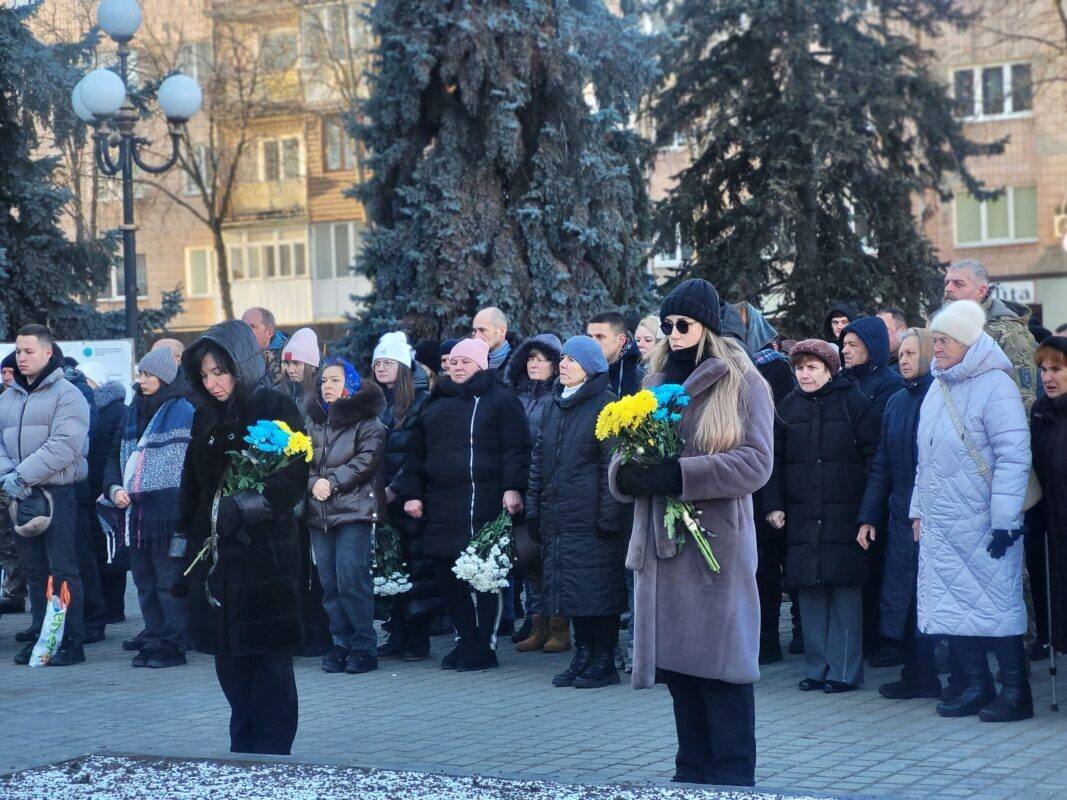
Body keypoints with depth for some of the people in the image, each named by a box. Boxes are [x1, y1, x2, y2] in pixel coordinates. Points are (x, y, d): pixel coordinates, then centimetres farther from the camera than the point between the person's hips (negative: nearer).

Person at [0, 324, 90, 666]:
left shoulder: (67, 394, -4)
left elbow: (64, 446, -16)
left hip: (58, 493, -6)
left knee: (62, 569, -5)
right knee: (34, 570, 10)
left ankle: (72, 641, -2)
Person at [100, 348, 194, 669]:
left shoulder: (182, 411, -3)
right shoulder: (132, 412, 16)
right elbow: (115, 455, 18)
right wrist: (114, 487, 0)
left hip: (166, 509, -6)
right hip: (133, 510, 6)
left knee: (168, 580, -4)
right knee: (144, 580, 9)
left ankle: (172, 644, -1)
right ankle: (153, 639, 16)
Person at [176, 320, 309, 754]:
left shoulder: (277, 410, -6)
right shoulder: (207, 417, 13)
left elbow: (293, 482, -15)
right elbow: (192, 488, 17)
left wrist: (238, 508, -25)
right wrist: (188, 553, 13)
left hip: (266, 558, -6)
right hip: (216, 556, 6)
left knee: (269, 658, -3)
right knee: (229, 660, 8)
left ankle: (271, 755, 2)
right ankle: (243, 750, 17)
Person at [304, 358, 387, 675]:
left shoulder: (367, 421, 1)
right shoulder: (313, 420, 17)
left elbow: (366, 461, -9)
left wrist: (333, 482, -15)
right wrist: (313, 482, -9)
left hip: (354, 510, -5)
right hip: (319, 512, 5)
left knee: (351, 580, -11)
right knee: (330, 583, 5)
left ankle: (365, 646, -3)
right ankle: (341, 643, 13)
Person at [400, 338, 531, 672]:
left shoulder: (500, 400, 2)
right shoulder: (435, 404, 20)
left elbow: (516, 449, -7)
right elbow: (416, 453, 21)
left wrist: (513, 488, -17)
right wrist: (412, 493, 12)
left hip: (483, 503, -6)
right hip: (442, 504, 6)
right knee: (446, 577, 6)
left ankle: (485, 646, 3)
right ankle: (467, 639, 18)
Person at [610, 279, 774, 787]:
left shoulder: (742, 384, -1)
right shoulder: (657, 384, 17)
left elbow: (755, 462, -12)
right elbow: (623, 456, 16)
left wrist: (676, 475, -19)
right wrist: (628, 473, -9)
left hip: (718, 543, -5)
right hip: (661, 544, 5)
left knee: (719, 663, -5)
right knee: (676, 661, 8)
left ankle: (732, 778, 3)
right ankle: (693, 771, 17)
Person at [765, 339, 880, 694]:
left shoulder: (854, 402, -1)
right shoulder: (788, 408, 11)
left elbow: (874, 455, -3)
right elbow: (775, 460, 13)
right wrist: (774, 505, 4)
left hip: (844, 514, -4)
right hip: (802, 515, 4)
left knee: (845, 589, -3)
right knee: (810, 590, 5)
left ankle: (845, 669, 3)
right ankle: (816, 667, 13)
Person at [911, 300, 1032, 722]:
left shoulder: (995, 386, -10)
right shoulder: (937, 389, 14)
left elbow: (1013, 457, -14)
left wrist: (1004, 520, -18)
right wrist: (919, 507, 18)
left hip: (982, 525, -7)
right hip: (940, 525, 7)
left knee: (996, 605, -4)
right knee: (952, 606, 6)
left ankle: (1016, 693, 4)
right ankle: (973, 685, 15)